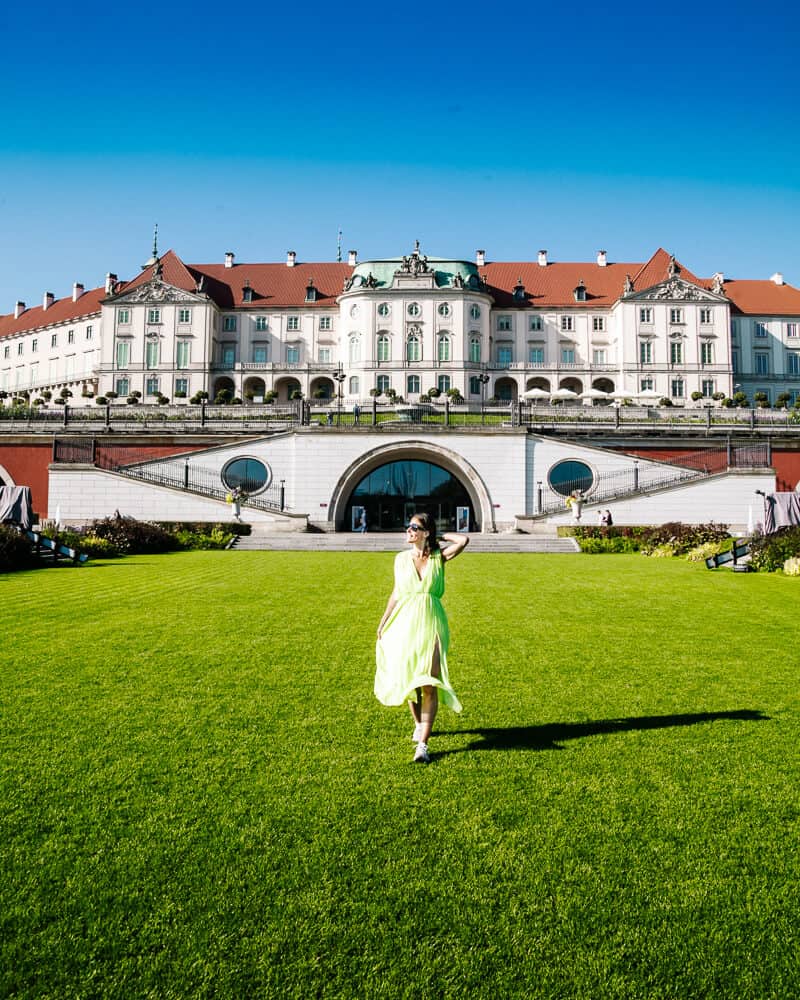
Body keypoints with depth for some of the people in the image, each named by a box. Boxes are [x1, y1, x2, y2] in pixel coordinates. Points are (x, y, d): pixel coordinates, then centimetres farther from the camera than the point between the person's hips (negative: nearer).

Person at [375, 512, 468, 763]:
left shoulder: (439, 557, -1)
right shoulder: (401, 558, 6)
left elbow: (463, 540, -17)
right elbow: (397, 593, 12)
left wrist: (441, 536, 0)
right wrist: (383, 623, 13)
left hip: (431, 624, -3)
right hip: (405, 623, 3)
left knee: (429, 684, -10)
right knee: (408, 679, 11)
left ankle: (422, 744, -10)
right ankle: (419, 724, 36)